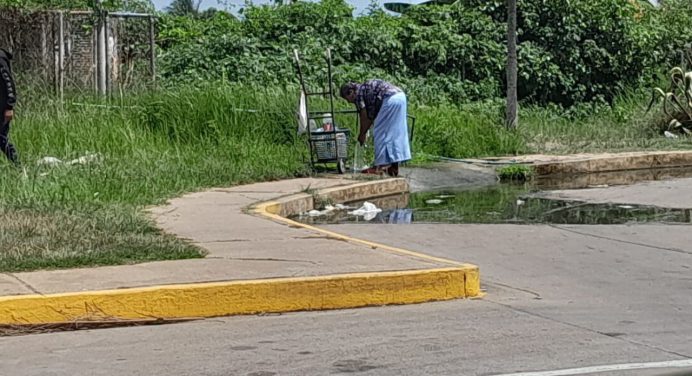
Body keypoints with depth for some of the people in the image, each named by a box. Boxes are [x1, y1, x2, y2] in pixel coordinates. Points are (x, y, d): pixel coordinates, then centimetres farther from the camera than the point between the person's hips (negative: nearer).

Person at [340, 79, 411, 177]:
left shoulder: (358, 93, 5)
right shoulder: (366, 89, 28)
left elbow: (364, 117, 6)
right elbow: (371, 116, 30)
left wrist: (362, 135, 19)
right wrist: (365, 132, 33)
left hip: (390, 99, -9)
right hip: (401, 96, 9)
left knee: (380, 132, 0)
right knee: (395, 133, 13)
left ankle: (381, 166, -1)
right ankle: (394, 167, 15)